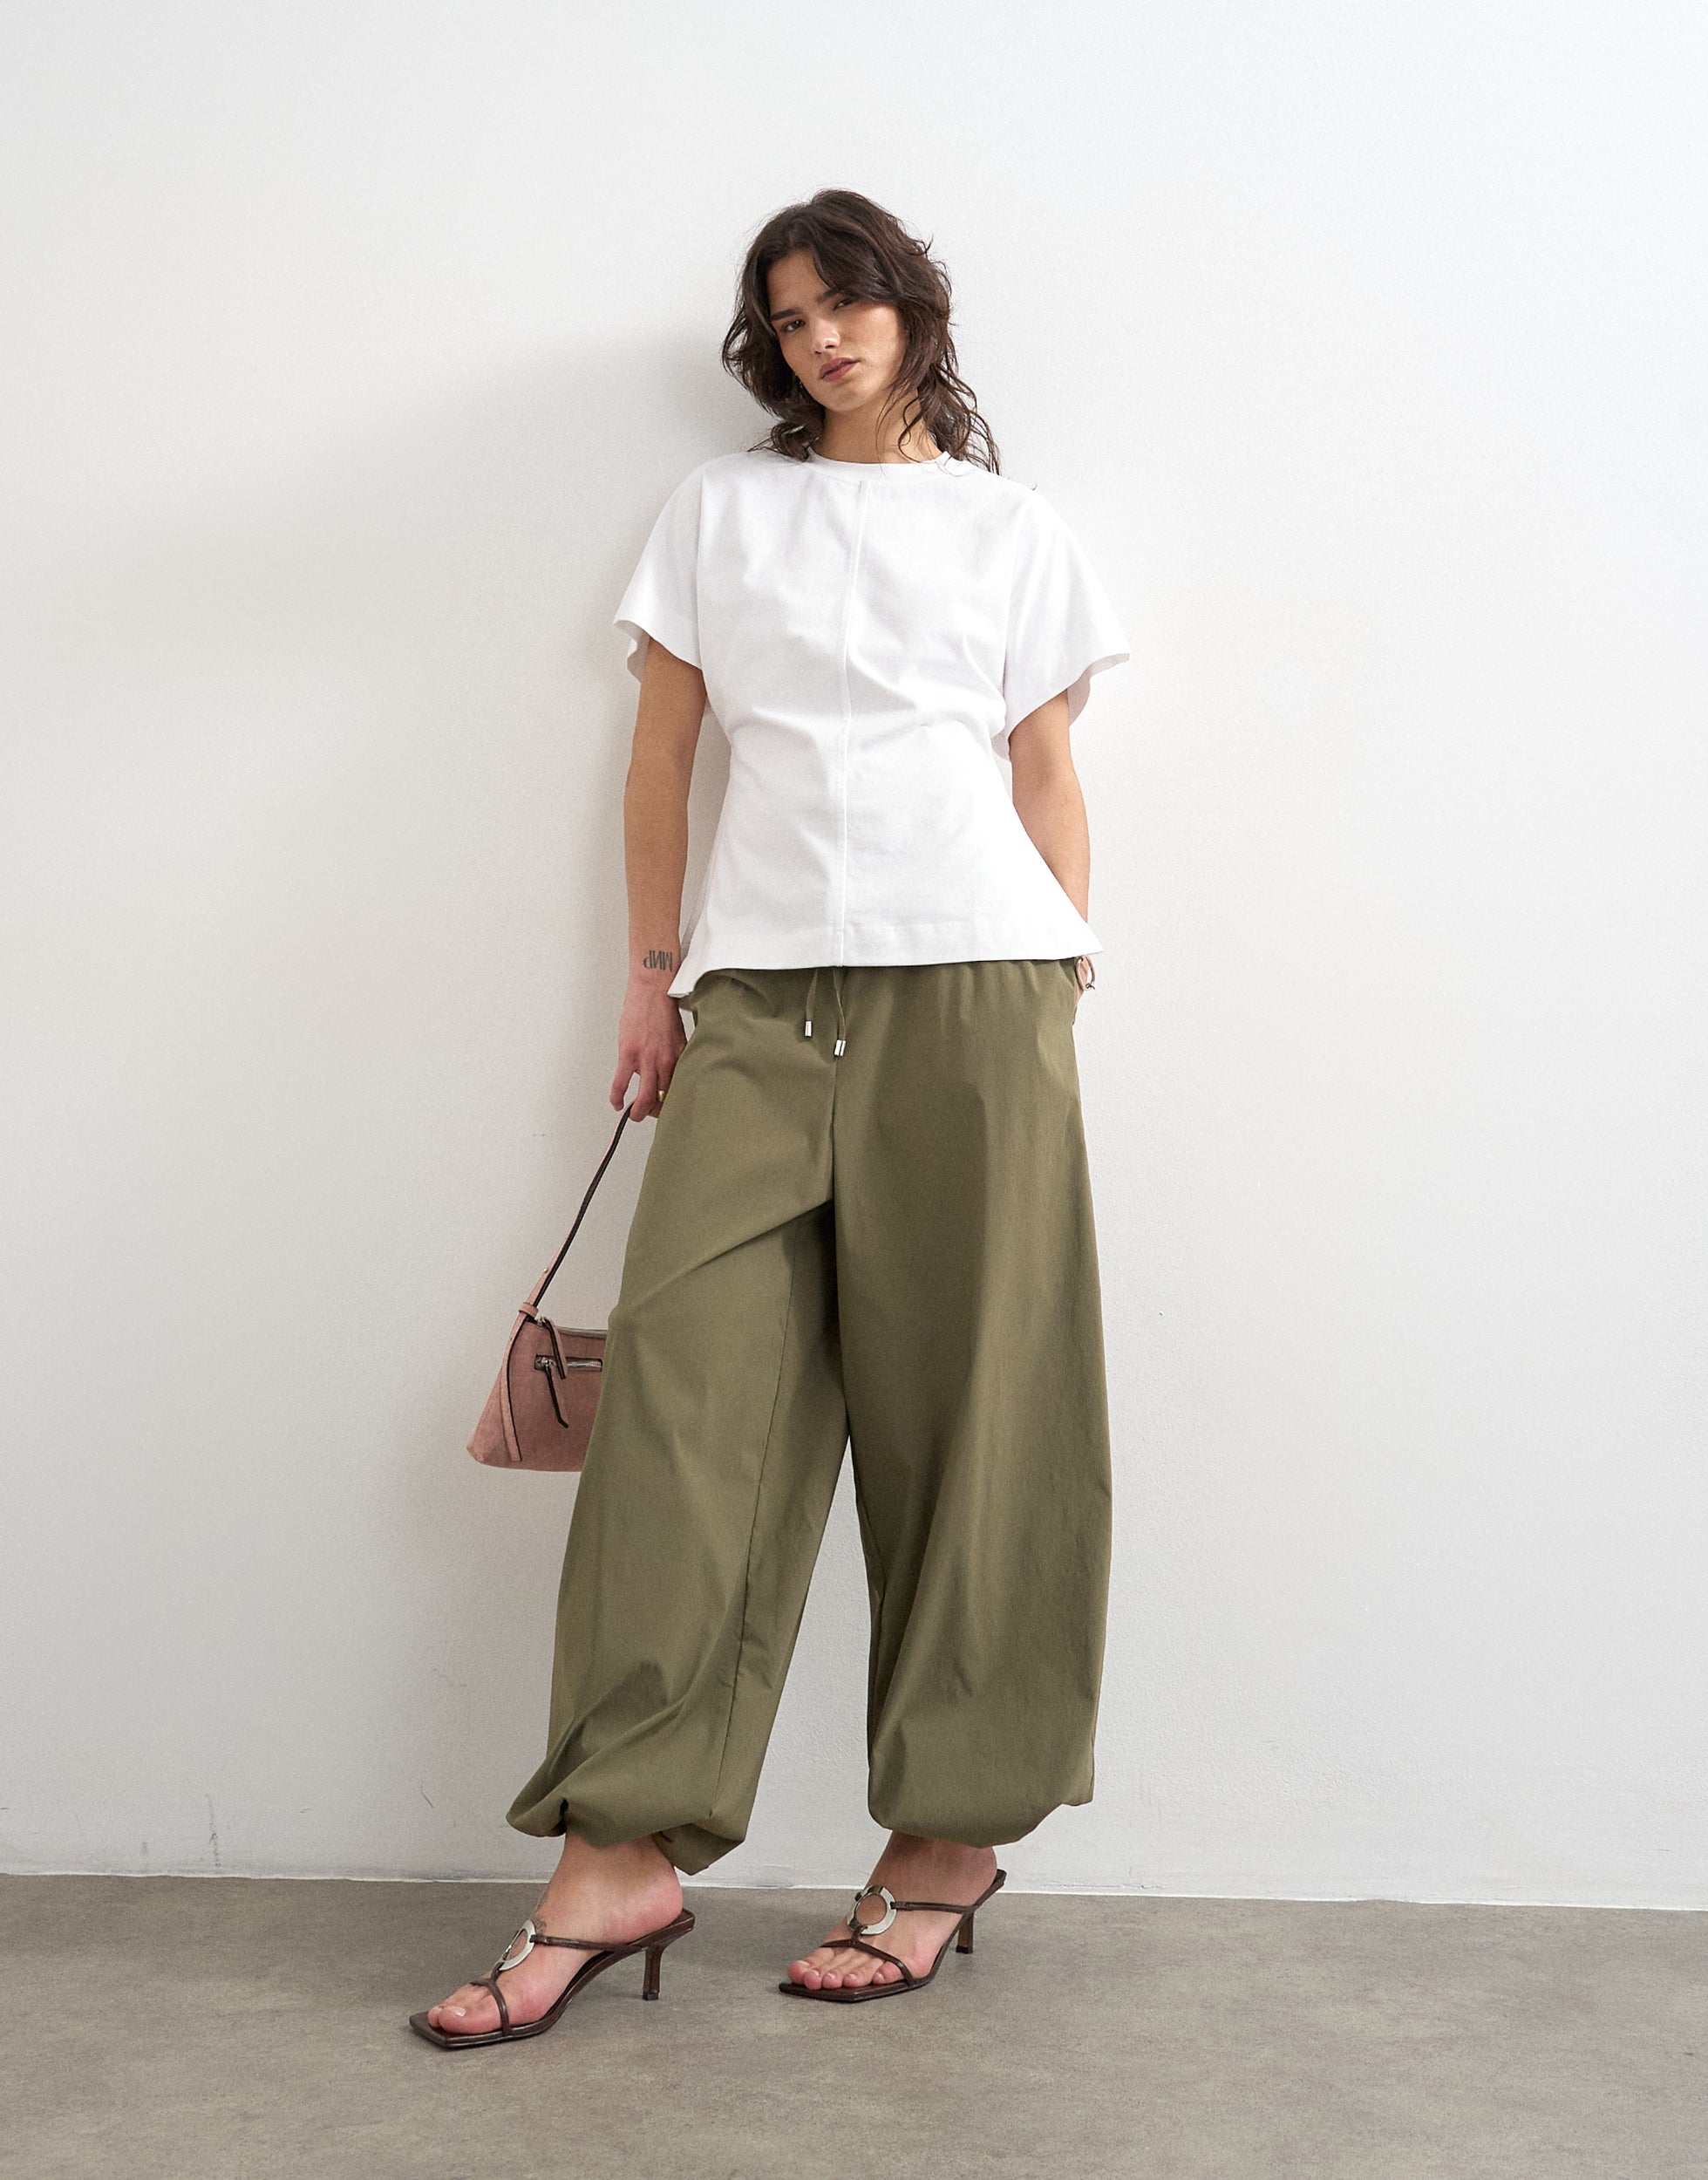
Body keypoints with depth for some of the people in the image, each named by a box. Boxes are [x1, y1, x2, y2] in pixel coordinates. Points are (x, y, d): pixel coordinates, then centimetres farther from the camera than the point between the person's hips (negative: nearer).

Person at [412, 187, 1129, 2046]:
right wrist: (652, 970, 10)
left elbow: (1046, 776, 12)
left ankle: (950, 1833, 7)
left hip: (970, 979, -1)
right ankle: (624, 1854, -6)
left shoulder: (1012, 530, 15)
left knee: (963, 1402, -3)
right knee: (690, 1388, -8)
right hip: (760, 986, 1)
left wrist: (1066, 996, 4)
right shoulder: (721, 509, 18)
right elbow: (661, 754, 16)